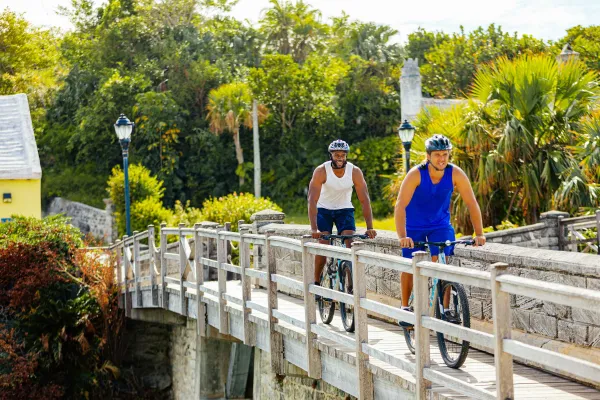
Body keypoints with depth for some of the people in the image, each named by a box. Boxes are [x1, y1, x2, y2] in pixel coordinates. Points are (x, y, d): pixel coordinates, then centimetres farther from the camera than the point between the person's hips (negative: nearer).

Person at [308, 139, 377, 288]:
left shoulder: (355, 172, -21)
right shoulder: (321, 171, -25)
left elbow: (365, 200, -22)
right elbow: (312, 200, -32)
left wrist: (370, 227, -32)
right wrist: (314, 229, -42)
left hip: (344, 209, 1)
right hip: (324, 209, -1)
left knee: (351, 245, -15)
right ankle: (316, 283, 4)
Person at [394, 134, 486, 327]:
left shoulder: (456, 174, -21)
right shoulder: (416, 174, -28)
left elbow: (472, 204, -18)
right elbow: (400, 206, -33)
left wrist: (479, 234, -25)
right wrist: (402, 236, -43)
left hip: (440, 225, 1)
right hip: (414, 226, -1)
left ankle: (447, 309, -6)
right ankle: (405, 308, 21)